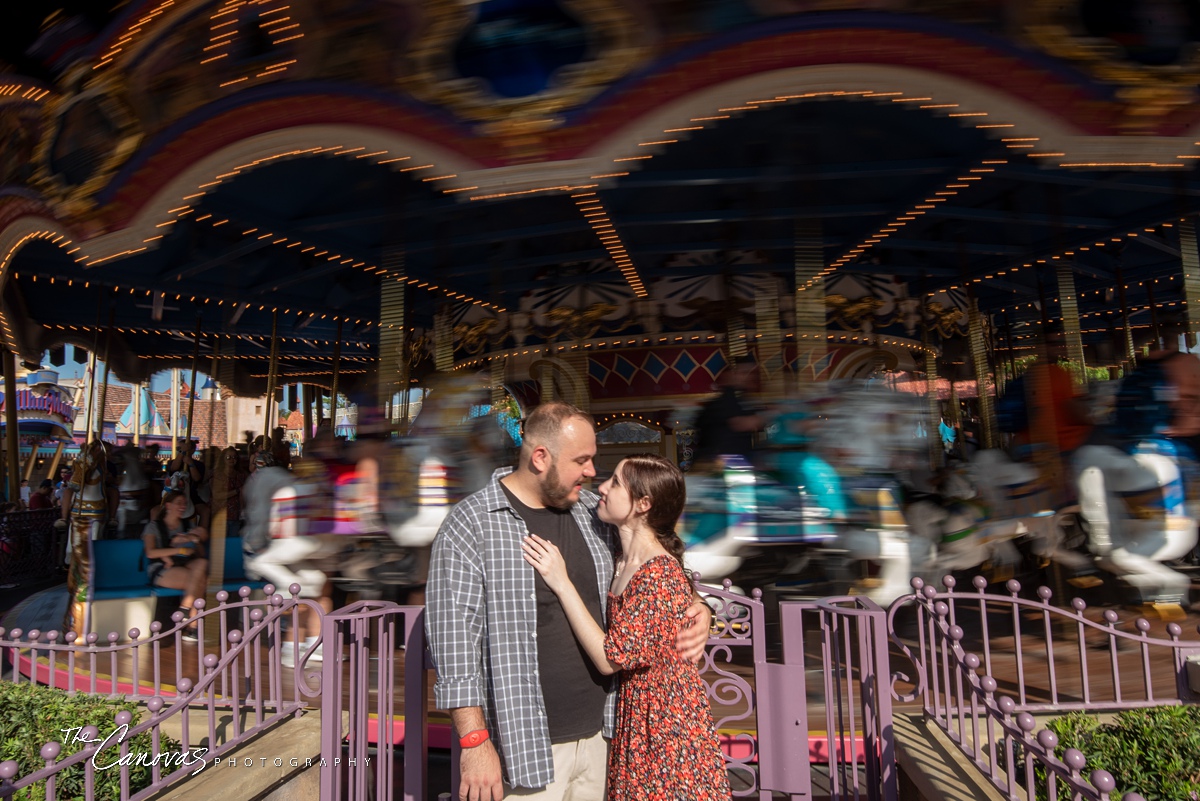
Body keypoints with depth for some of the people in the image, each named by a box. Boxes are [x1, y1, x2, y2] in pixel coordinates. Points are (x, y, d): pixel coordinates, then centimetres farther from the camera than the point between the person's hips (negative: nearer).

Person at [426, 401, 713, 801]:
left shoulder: (593, 513, 4)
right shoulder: (470, 526, -12)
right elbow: (454, 636, -14)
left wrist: (697, 607, -3)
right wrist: (475, 742, -15)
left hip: (597, 734, 6)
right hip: (526, 748, -5)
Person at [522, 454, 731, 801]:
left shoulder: (661, 575, -25)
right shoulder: (625, 563, 0)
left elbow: (611, 658, -24)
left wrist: (561, 582, -23)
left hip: (667, 723, -7)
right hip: (634, 717, 7)